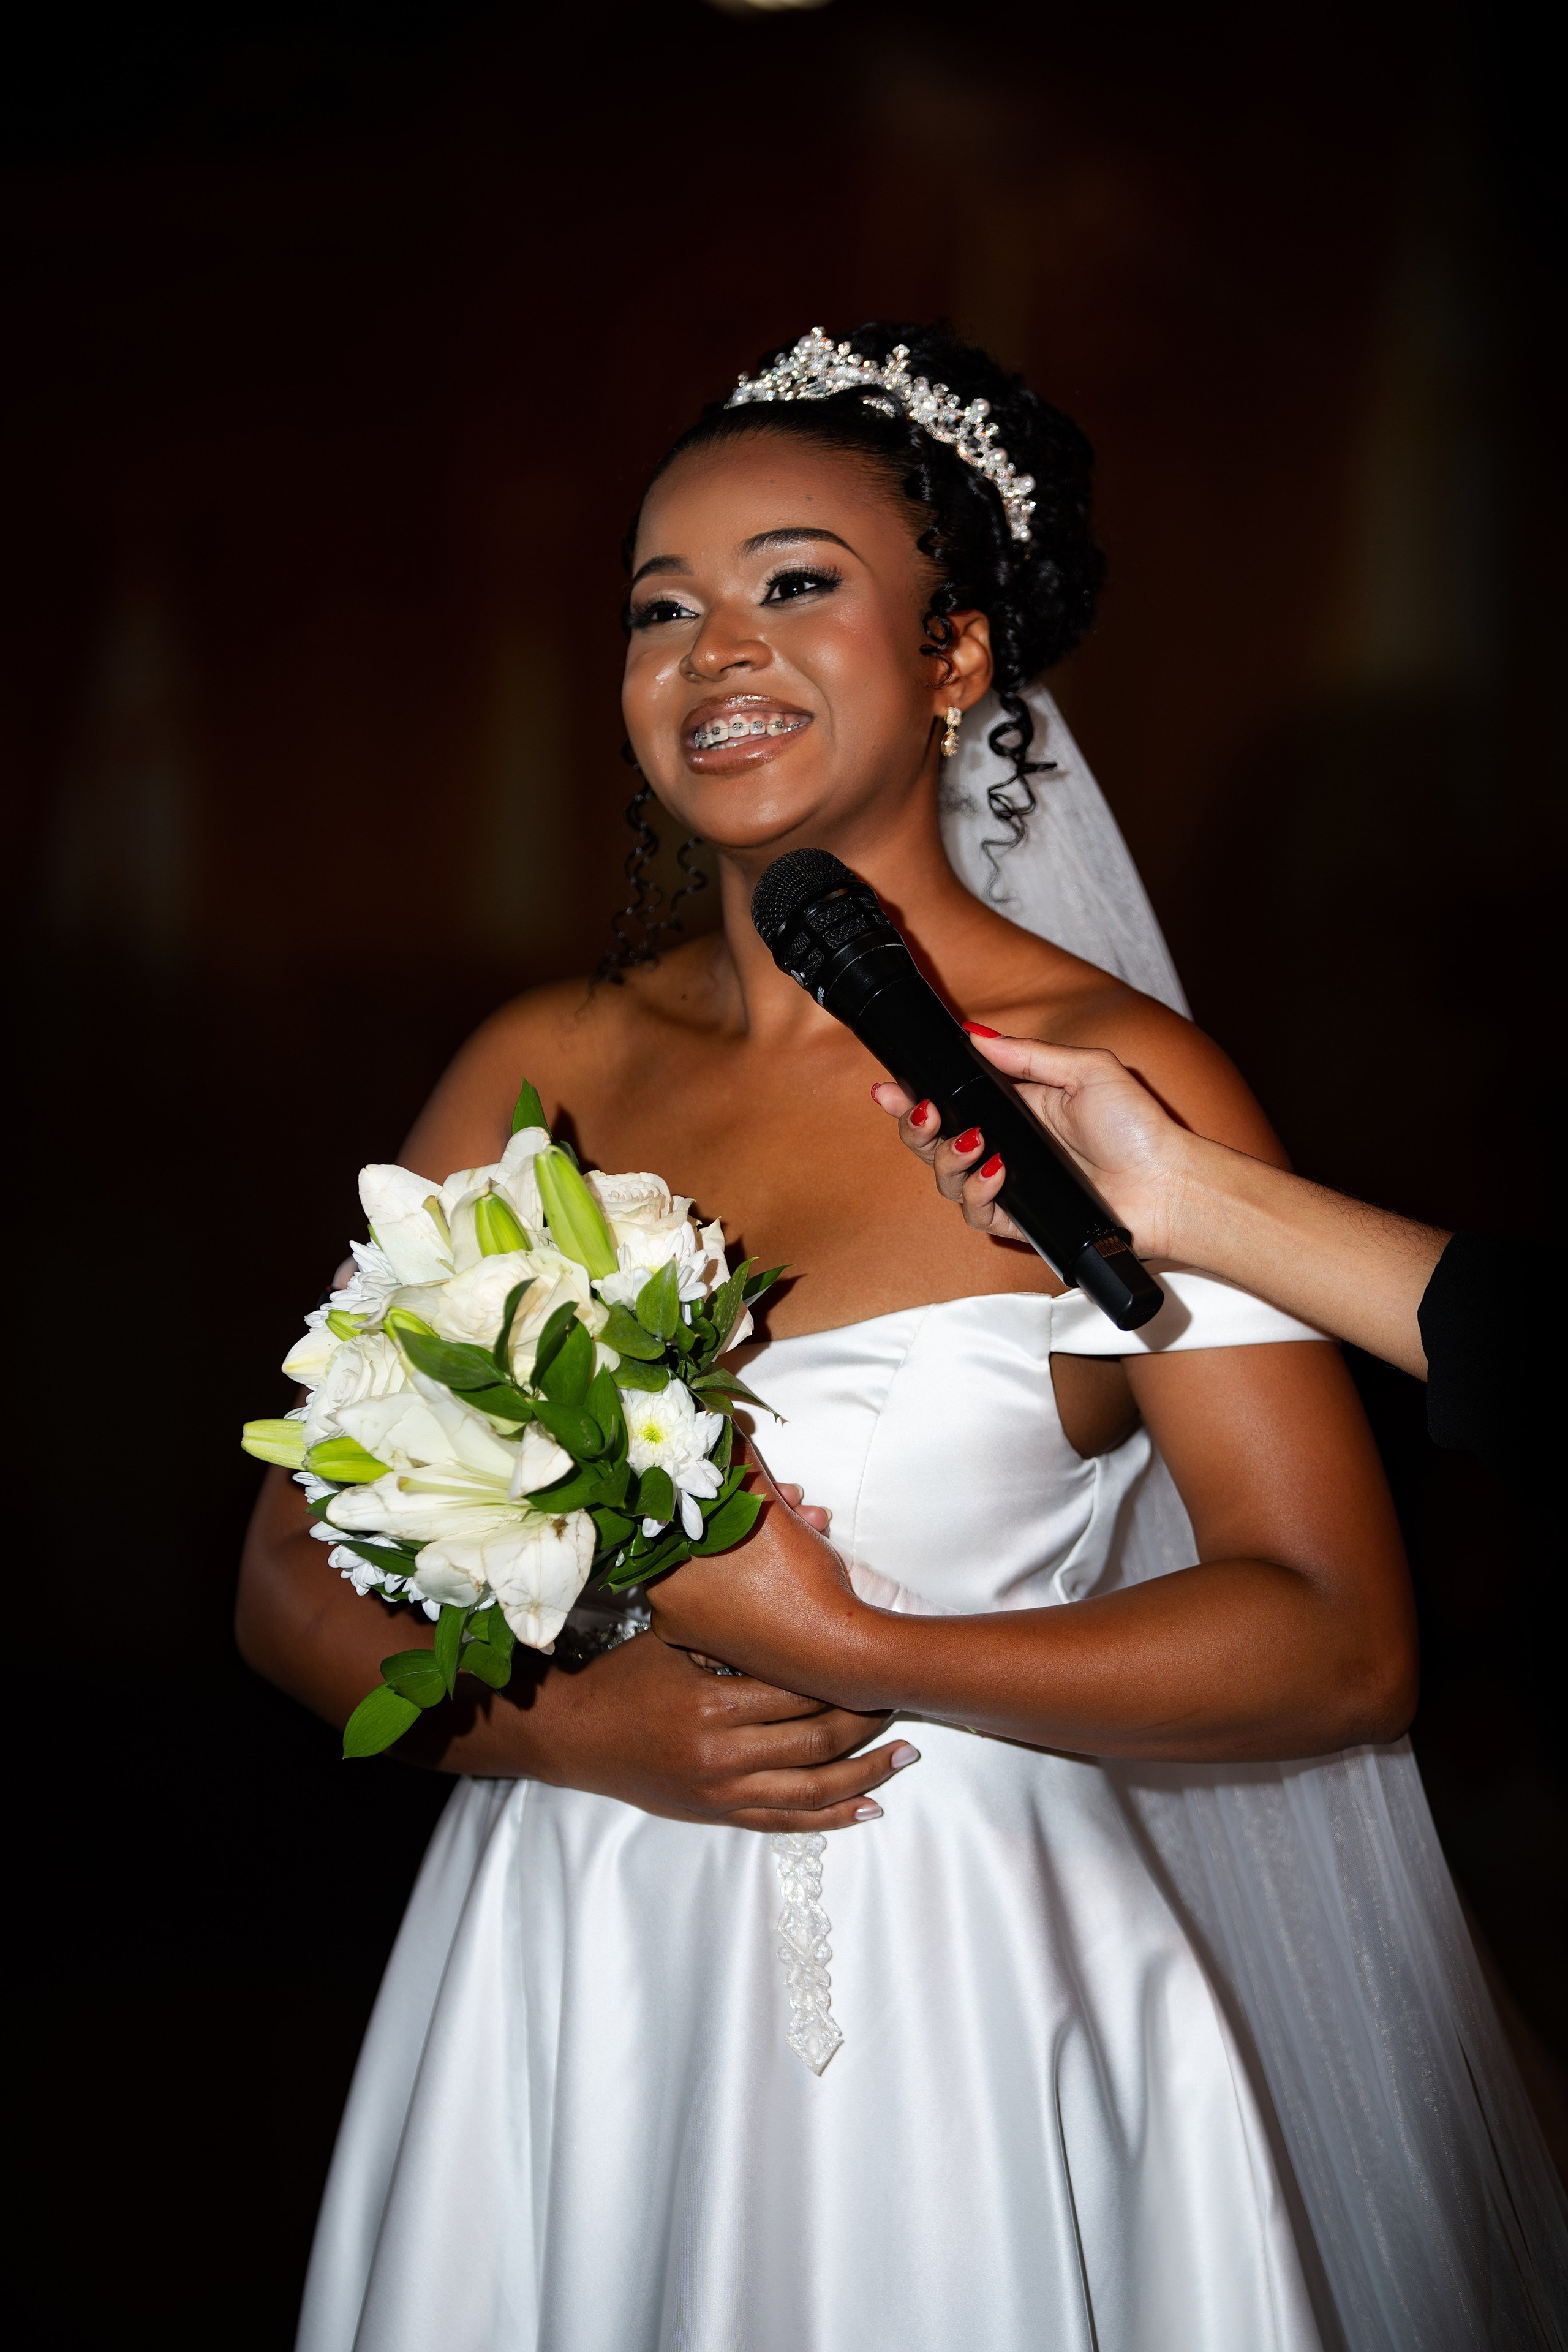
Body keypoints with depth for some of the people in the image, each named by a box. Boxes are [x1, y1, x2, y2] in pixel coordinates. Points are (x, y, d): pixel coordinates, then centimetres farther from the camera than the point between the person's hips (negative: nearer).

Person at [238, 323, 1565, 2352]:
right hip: (571, 2009, 4)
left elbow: (1336, 1639, -13)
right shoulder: (541, 1072, 2)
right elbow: (297, 1572, 4)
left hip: (960, 2014, -3)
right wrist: (569, 1727, -13)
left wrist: (846, 1650, -17)